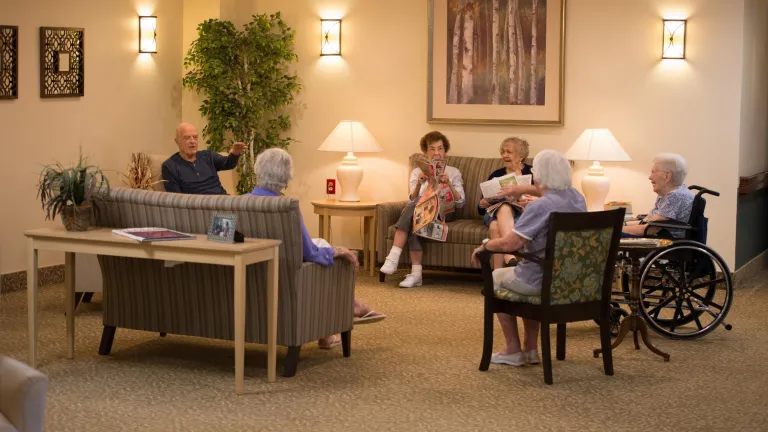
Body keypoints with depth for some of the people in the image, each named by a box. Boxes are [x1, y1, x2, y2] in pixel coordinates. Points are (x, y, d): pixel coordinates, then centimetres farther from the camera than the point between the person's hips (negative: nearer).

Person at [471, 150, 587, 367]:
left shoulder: (539, 207, -23)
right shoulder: (577, 198, 0)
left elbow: (509, 244, -23)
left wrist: (484, 247, -6)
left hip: (541, 281, -7)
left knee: (496, 277, 22)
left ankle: (513, 351, 23)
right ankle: (530, 350, 31)